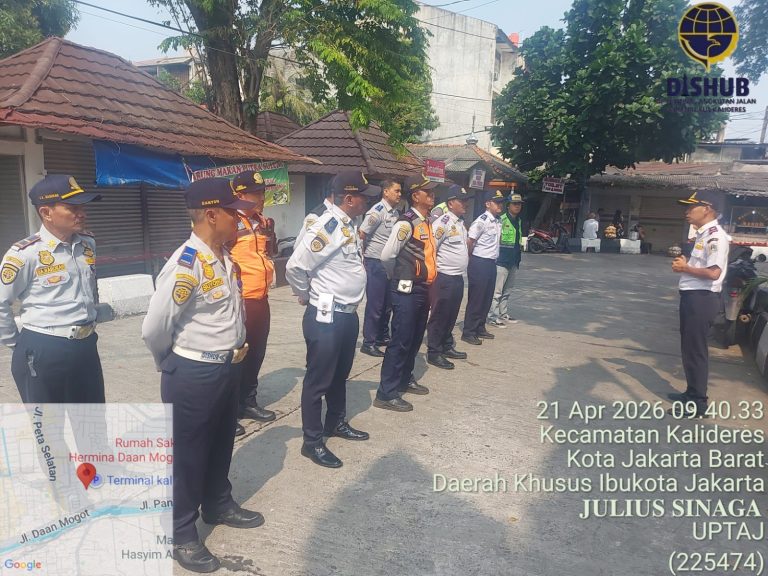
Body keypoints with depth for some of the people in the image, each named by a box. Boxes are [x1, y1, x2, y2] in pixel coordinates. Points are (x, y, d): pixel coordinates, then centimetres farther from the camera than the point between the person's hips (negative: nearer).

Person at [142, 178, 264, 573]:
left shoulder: (225, 258, 3)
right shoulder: (186, 265, -24)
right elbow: (154, 329, -22)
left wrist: (236, 347, 14)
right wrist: (174, 366, -4)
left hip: (227, 368, 8)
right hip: (194, 374, -8)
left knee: (221, 444, 24)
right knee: (188, 455, 10)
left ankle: (218, 505, 47)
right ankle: (181, 534, 30)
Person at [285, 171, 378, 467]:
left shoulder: (348, 225, 9)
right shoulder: (327, 227, -22)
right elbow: (295, 266, -23)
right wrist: (306, 296, -8)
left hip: (347, 314, 9)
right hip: (325, 318, -9)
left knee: (340, 374, 22)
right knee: (318, 379, 4)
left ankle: (336, 423, 41)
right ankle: (312, 441, 17)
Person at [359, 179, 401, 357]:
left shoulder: (396, 213, 10)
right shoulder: (377, 211, -14)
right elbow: (360, 235, -15)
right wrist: (363, 258, -10)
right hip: (376, 263, -7)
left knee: (387, 304, 15)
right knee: (374, 305, -1)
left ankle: (383, 337, 29)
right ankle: (368, 343, 9)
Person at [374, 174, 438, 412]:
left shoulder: (426, 222, 12)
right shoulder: (406, 223, -16)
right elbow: (386, 255, -16)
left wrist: (426, 282, 15)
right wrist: (399, 277, 1)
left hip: (423, 289, 9)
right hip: (407, 291, -9)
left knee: (415, 339, 18)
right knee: (400, 341, -5)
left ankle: (405, 379, 35)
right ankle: (386, 393, 3)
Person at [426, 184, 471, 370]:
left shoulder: (461, 223, 13)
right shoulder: (443, 223, -16)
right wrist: (434, 270, -13)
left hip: (458, 277, 9)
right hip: (444, 278, -9)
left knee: (451, 315, 18)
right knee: (439, 316, 0)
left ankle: (447, 347, 31)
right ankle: (434, 353, 9)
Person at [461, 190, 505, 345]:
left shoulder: (498, 222, 11)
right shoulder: (482, 221, -16)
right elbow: (469, 241, -17)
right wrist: (472, 259, -4)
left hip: (491, 263, 8)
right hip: (479, 263, -8)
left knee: (487, 297, 14)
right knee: (475, 298, -3)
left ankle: (480, 328, 26)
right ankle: (468, 332, 5)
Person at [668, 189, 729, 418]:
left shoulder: (715, 236, -17)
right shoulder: (703, 235, 15)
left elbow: (713, 272, -26)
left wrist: (685, 268, -14)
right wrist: (684, 264, 3)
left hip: (702, 299, -10)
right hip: (691, 296, 10)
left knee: (696, 350, -2)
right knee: (688, 348, 18)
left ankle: (698, 402, 9)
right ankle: (692, 393, 32)